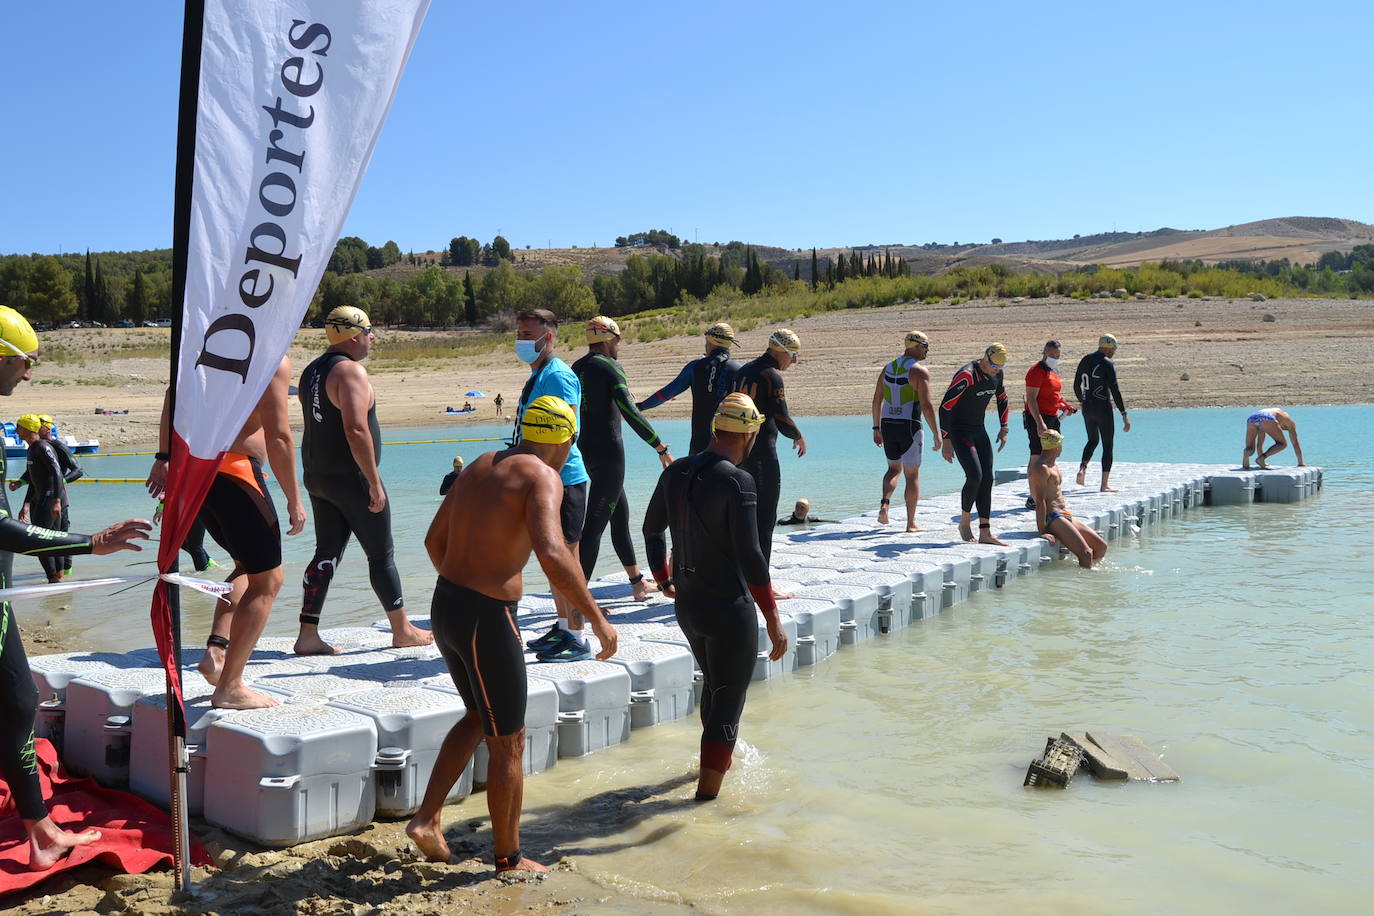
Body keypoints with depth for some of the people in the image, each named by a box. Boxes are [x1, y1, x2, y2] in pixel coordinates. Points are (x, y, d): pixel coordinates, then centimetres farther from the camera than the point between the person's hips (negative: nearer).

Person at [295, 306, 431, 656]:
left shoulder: (312, 371, 14)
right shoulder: (351, 371, -17)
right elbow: (356, 430, -25)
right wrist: (375, 483, -22)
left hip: (317, 477, 9)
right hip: (350, 477, -9)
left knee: (326, 554, 10)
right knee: (382, 554, 3)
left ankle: (308, 635, 7)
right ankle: (402, 630, 14)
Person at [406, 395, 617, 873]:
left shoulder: (481, 466, 12)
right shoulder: (541, 478, -13)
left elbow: (435, 540, 19)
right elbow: (552, 555, -29)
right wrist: (597, 618, -22)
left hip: (445, 605, 8)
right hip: (486, 619, -8)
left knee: (479, 717, 28)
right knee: (508, 741, 9)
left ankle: (427, 819, 26)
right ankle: (508, 857, 24)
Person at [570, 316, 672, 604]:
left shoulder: (576, 369, 13)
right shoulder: (609, 367, -12)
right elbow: (630, 412, -22)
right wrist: (661, 448, -21)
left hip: (584, 450, 9)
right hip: (608, 452, -9)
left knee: (620, 516, 18)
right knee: (595, 525, -7)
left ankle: (638, 583, 28)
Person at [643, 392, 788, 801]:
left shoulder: (675, 472, 3)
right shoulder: (736, 481, -20)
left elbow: (651, 529, 15)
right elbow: (750, 556, -22)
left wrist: (664, 581, 29)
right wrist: (773, 619, -17)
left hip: (687, 604, 8)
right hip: (730, 607, -8)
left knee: (713, 683, 29)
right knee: (728, 702, 3)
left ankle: (720, 760, 49)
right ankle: (706, 795, 5)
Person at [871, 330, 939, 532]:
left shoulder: (887, 368, 9)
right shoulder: (920, 371, -10)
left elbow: (877, 400, 10)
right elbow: (926, 406, -16)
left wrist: (876, 428, 17)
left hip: (888, 425, 5)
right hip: (909, 427, -5)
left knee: (894, 468, 23)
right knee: (912, 475, 6)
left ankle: (884, 504, 0)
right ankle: (911, 522, 9)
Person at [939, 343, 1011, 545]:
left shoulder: (996, 373, 2)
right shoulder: (966, 375, -22)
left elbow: (1002, 399, 20)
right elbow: (945, 406, -22)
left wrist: (1003, 429, 17)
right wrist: (945, 441, -22)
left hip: (979, 431, 8)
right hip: (959, 430, -8)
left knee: (987, 480, 2)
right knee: (975, 476, -19)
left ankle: (985, 533, 5)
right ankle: (965, 522, 4)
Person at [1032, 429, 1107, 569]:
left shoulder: (1053, 466, 19)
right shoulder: (1041, 468, -14)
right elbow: (1040, 501, -21)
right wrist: (1042, 531, -24)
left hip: (1066, 516, 10)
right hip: (1052, 518, -10)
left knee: (1101, 546, 7)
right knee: (1086, 553, -20)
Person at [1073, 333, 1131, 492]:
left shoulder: (1085, 361, 6)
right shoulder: (1108, 364, -13)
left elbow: (1076, 386, 12)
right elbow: (1115, 391, -17)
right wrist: (1124, 415, -15)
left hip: (1087, 408, 6)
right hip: (1103, 409, -6)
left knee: (1092, 440, 25)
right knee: (1108, 445, 4)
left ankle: (1082, 469, 2)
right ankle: (1104, 485, 3)